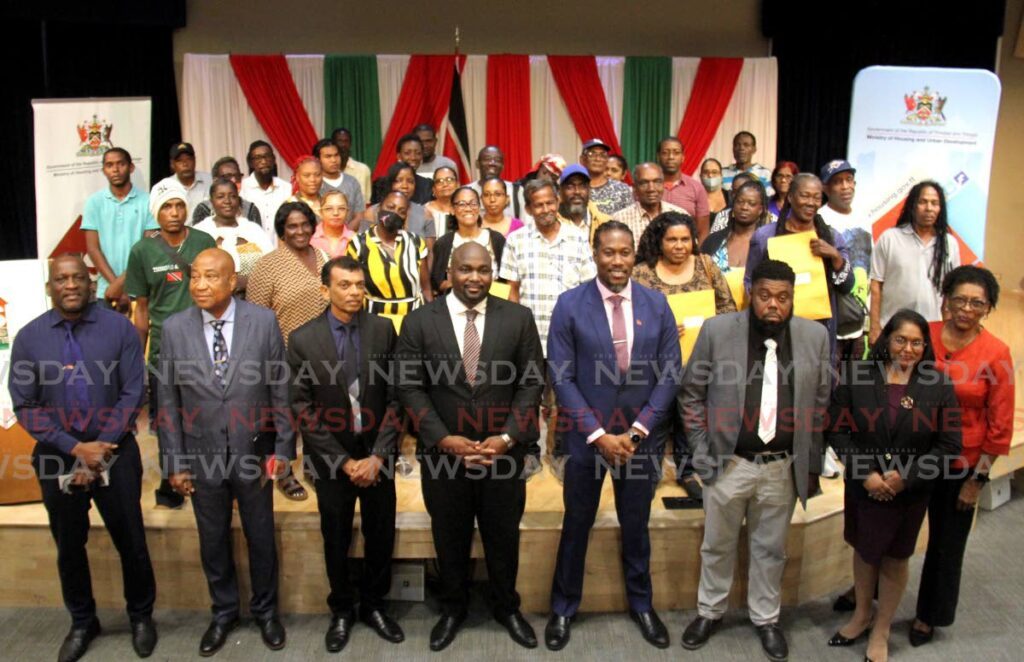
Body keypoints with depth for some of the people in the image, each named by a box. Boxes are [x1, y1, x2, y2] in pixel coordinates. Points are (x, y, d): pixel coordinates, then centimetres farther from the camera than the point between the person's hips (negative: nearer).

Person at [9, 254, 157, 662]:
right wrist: (75, 448, -13)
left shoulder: (119, 328, -7)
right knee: (69, 547, 16)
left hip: (115, 452, -1)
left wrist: (100, 449, -13)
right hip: (56, 456, 2)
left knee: (130, 541, 9)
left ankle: (141, 616, 32)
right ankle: (82, 622, 37)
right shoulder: (29, 337, -4)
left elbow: (132, 394, -8)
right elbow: (24, 406, -4)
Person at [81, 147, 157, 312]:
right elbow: (92, 248, 2)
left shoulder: (146, 201, -1)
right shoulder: (94, 202, 5)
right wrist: (115, 283, -8)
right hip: (107, 291, 2)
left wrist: (122, 281, -11)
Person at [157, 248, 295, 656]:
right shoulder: (175, 328, -6)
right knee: (213, 542, 16)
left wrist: (283, 448, -4)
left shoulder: (264, 321, -10)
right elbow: (168, 400, -1)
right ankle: (224, 613, 39)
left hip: (253, 451, -1)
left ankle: (265, 611, 37)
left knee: (261, 538, 14)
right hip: (202, 455, 1)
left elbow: (281, 389, -4)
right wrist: (174, 461, -1)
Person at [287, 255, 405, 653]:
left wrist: (378, 455, -11)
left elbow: (395, 396, -4)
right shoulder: (302, 339, -8)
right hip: (331, 459, -1)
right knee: (336, 541, 15)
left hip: (377, 455, 1)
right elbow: (303, 410, -8)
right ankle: (342, 610, 36)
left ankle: (374, 605, 35)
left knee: (381, 537, 13)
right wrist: (344, 461, -11)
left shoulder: (383, 330, -5)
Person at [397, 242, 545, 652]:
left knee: (504, 534, 16)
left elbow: (532, 381, -3)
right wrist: (443, 438, -14)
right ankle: (452, 608, 39)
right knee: (449, 536, 16)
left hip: (503, 450, 1)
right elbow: (410, 386, -5)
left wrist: (507, 437, -13)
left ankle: (507, 607, 39)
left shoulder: (518, 318, -3)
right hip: (442, 451, 0)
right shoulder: (419, 321, -4)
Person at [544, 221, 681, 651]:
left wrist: (637, 430, -10)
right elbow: (561, 377, -10)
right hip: (586, 436, -2)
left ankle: (642, 605, 38)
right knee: (576, 526, 13)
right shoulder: (570, 304, -8)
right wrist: (598, 434, -14)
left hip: (640, 437, 2)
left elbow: (670, 374, -2)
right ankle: (563, 609, 32)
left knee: (636, 526, 18)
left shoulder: (657, 304, -1)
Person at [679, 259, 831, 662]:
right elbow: (691, 393, 0)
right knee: (718, 545, 16)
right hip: (727, 463, -1)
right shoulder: (717, 330, -8)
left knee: (771, 549, 17)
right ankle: (710, 612, 37)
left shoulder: (815, 336, -2)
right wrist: (701, 451, -3)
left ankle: (765, 618, 38)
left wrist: (812, 465, 6)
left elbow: (822, 405, 5)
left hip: (783, 467, 1)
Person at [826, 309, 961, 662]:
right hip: (862, 486, 1)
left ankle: (881, 630, 34)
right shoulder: (857, 375, -9)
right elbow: (837, 429, -8)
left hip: (910, 493, -1)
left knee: (895, 558, 15)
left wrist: (905, 478, -17)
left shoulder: (939, 387, -9)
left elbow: (949, 446, -7)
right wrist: (865, 474, -16)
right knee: (864, 550, 19)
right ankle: (861, 616, 42)